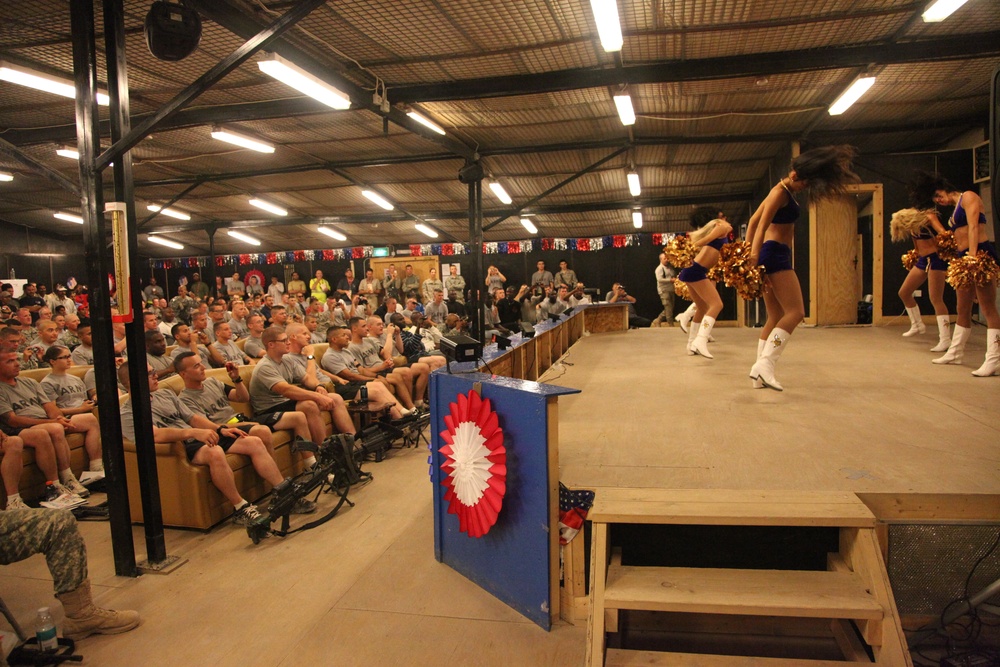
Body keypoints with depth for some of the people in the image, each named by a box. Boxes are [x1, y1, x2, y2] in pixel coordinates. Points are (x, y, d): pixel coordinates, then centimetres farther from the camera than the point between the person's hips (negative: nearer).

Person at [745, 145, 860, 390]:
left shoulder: (784, 192, 22)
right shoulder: (781, 192, -8)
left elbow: (753, 221, 22)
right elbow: (761, 227, -18)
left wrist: (747, 252, 16)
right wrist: (754, 259, -26)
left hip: (771, 255, 10)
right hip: (775, 254, -10)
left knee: (775, 318, 9)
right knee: (795, 312, -15)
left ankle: (760, 373, 8)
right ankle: (765, 363, -22)